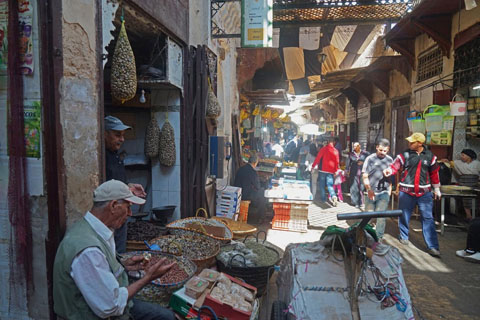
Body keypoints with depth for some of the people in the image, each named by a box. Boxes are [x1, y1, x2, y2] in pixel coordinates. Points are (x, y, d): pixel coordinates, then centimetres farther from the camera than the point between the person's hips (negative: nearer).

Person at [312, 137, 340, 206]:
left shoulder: (324, 149, -5)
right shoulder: (335, 151, 1)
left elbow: (318, 158, -5)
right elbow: (337, 161, 4)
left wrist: (313, 166, 4)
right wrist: (336, 170, 14)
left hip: (322, 169, -2)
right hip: (331, 170, 2)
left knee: (321, 184, 11)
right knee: (330, 185, 2)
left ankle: (323, 198, 14)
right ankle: (333, 196, -22)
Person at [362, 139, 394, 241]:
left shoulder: (390, 160, 7)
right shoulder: (370, 159, -3)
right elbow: (365, 176, -5)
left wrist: (390, 189, 9)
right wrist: (369, 190, -13)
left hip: (384, 193, 1)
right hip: (371, 193, -1)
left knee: (381, 216, -5)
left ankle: (378, 238, 7)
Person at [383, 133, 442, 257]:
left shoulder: (429, 156, 5)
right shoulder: (405, 155, -2)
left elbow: (434, 173, 13)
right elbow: (395, 167, -8)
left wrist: (436, 188, 16)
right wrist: (388, 171, -31)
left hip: (424, 192, 1)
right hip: (406, 191, -1)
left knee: (428, 218, -1)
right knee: (404, 216, 10)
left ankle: (432, 246, 3)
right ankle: (404, 237, 32)